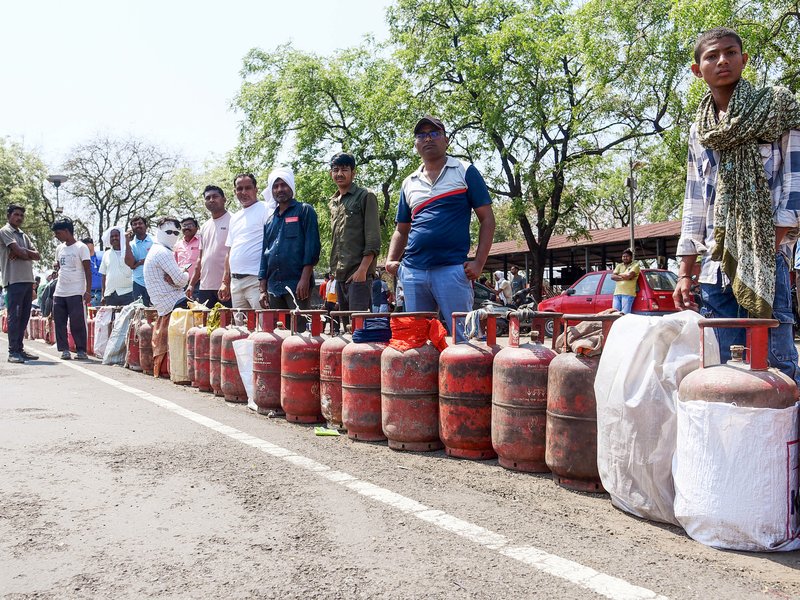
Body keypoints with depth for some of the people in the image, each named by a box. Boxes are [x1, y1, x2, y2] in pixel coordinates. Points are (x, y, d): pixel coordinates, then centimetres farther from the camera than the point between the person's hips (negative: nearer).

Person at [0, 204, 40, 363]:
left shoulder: (24, 235, 21)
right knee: (14, 316, -8)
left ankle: (19, 348, 13)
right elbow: (19, 252, -15)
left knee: (24, 316, 8)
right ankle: (13, 352, -7)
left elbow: (37, 256, 10)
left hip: (28, 279, 7)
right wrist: (28, 253, 4)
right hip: (14, 280, -7)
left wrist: (22, 252, -6)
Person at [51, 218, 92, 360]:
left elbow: (88, 271, -7)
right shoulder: (59, 249, 14)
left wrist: (88, 291, -13)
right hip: (59, 293, 7)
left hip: (75, 293, -7)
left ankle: (81, 350, 3)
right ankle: (64, 349, 11)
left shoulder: (81, 248, -5)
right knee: (59, 322, 5)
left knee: (77, 323, -5)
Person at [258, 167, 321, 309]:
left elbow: (312, 246, -7)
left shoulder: (305, 211, 3)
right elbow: (264, 254, 19)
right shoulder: (270, 220, 19)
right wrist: (263, 290, 12)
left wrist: (305, 279, -16)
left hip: (297, 285, -6)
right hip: (273, 287, 6)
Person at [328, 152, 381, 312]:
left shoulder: (365, 197, -2)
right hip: (340, 274, 7)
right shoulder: (332, 203, 18)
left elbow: (373, 239, -10)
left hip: (359, 272, -7)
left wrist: (363, 269, -18)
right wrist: (334, 268, 15)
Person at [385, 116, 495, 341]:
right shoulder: (409, 183, 17)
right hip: (412, 272, 5)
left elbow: (487, 218, 2)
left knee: (463, 338, -3)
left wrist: (479, 263, -10)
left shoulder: (465, 172, 5)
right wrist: (391, 260, 5)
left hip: (453, 269, -4)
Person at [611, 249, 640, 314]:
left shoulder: (635, 265, 5)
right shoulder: (619, 266, 21)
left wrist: (619, 275, 5)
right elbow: (612, 276, 5)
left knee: (624, 314, -13)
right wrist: (624, 277, -7)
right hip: (617, 293, 6)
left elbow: (629, 276, -12)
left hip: (628, 294, -6)